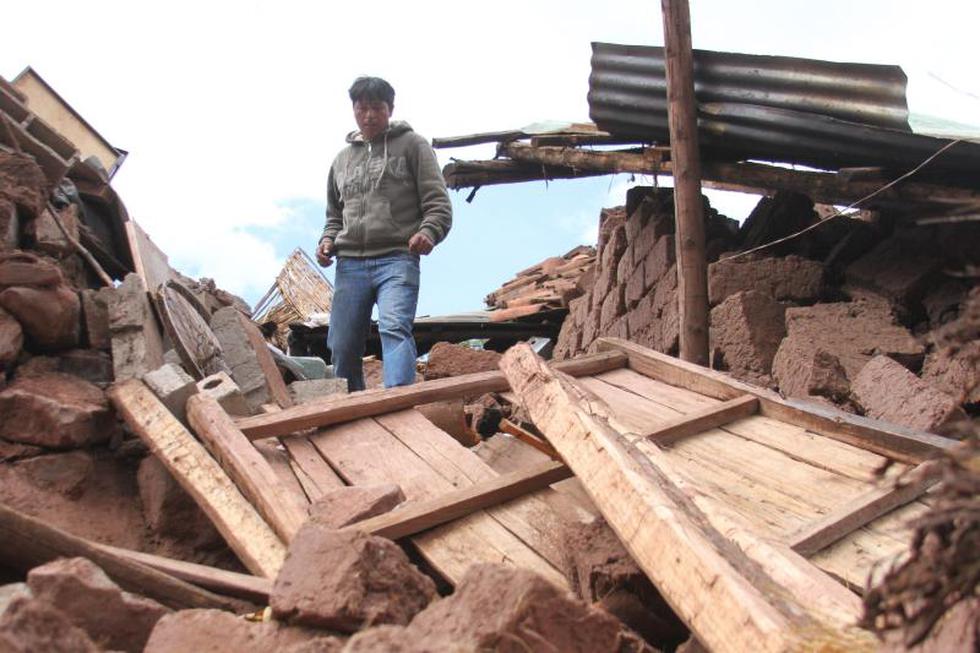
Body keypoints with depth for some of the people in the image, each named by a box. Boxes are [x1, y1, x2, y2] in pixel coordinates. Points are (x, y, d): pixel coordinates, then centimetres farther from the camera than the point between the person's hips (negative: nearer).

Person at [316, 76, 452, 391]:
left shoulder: (412, 145, 9)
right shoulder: (342, 159, 23)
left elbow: (438, 203, 1)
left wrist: (428, 232, -19)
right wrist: (328, 240, 9)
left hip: (397, 259, -4)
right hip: (350, 262, 5)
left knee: (395, 328, -26)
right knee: (342, 347, 3)